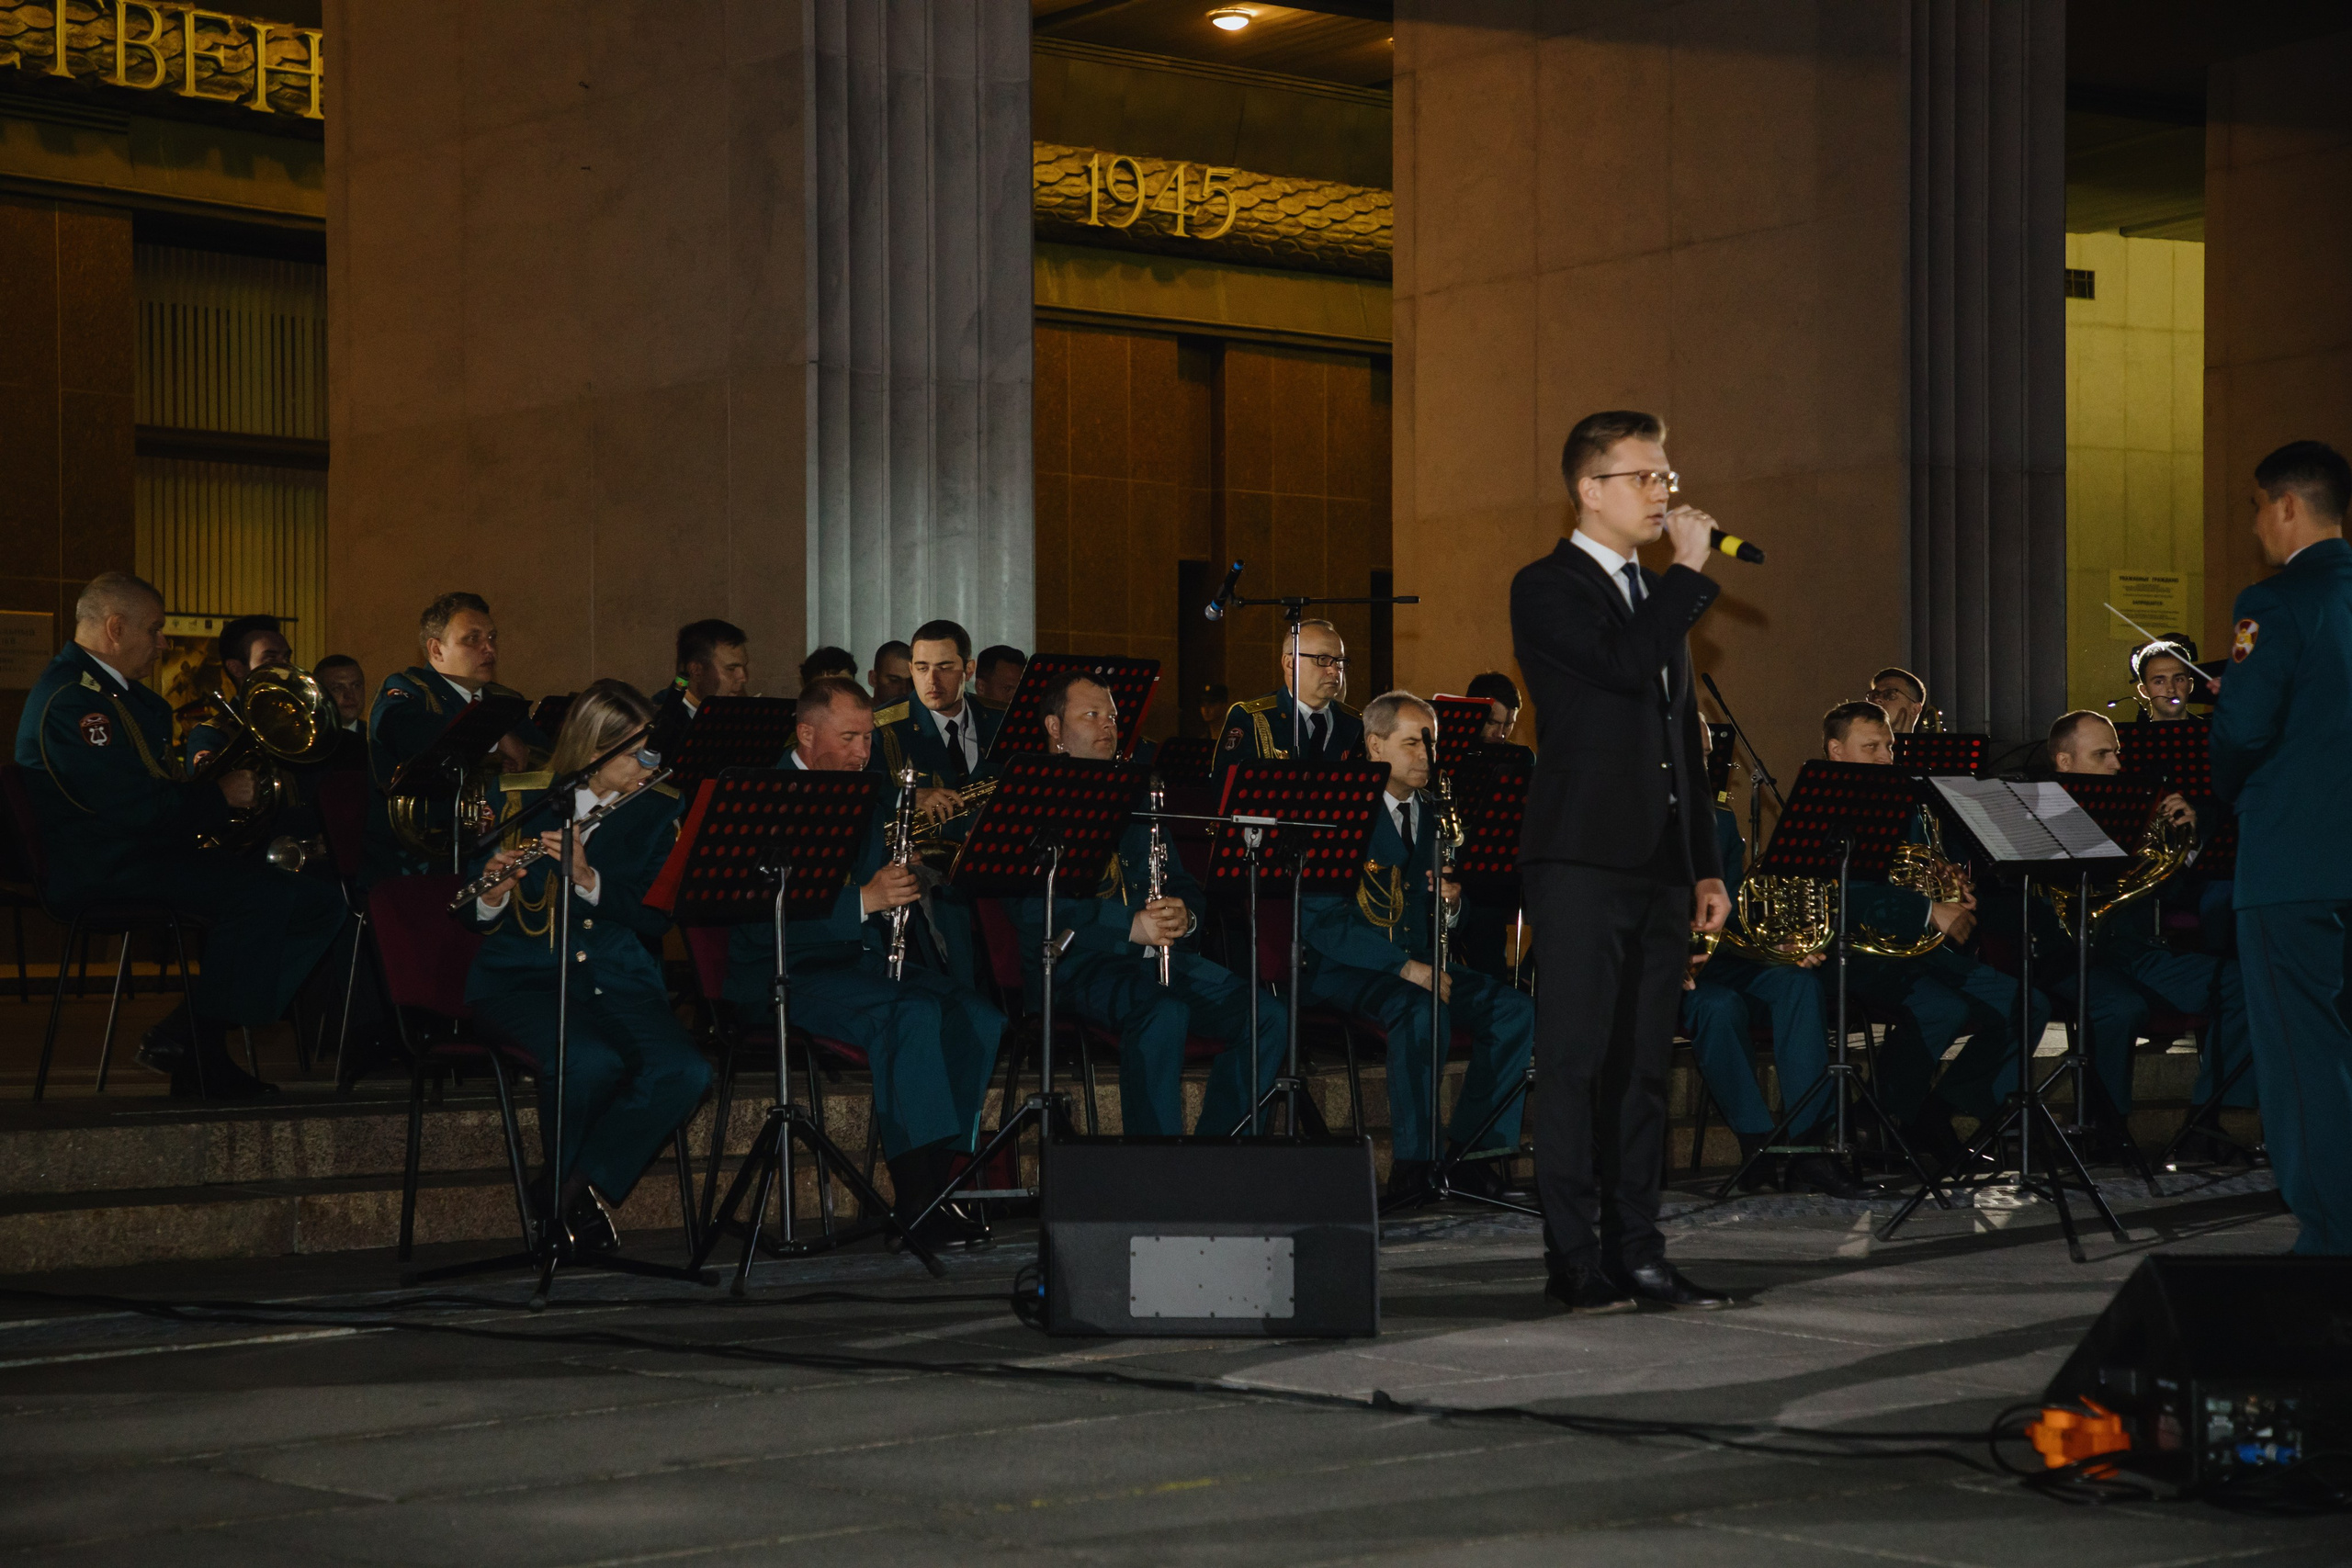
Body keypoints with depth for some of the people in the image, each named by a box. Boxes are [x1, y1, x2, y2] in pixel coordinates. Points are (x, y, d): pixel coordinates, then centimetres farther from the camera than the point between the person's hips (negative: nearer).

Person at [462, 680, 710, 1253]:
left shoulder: (658, 810, 7)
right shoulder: (517, 799, 3)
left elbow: (657, 916, -4)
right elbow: (470, 917, 4)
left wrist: (589, 878, -20)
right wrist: (492, 893, -19)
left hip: (621, 980, 3)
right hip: (523, 976, -3)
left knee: (685, 1071, -28)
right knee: (592, 1061, -35)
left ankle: (584, 1186, -9)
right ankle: (562, 1186, -5)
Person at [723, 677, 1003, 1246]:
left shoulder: (874, 796, 16)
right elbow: (761, 924, -20)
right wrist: (864, 900, -26)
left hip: (871, 959, 7)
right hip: (789, 972, -7)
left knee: (978, 1016, -18)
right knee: (915, 1014, -32)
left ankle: (935, 1180, -15)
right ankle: (916, 1197, -27)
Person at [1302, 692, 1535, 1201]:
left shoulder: (1432, 813, 14)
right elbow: (1318, 919, -17)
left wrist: (1451, 902, -8)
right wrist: (1402, 965, -24)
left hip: (1421, 963, 7)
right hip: (1344, 968, -7)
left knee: (1515, 1010, -15)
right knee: (1422, 1012, -36)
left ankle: (1470, 1144, -8)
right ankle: (1413, 1159, -26)